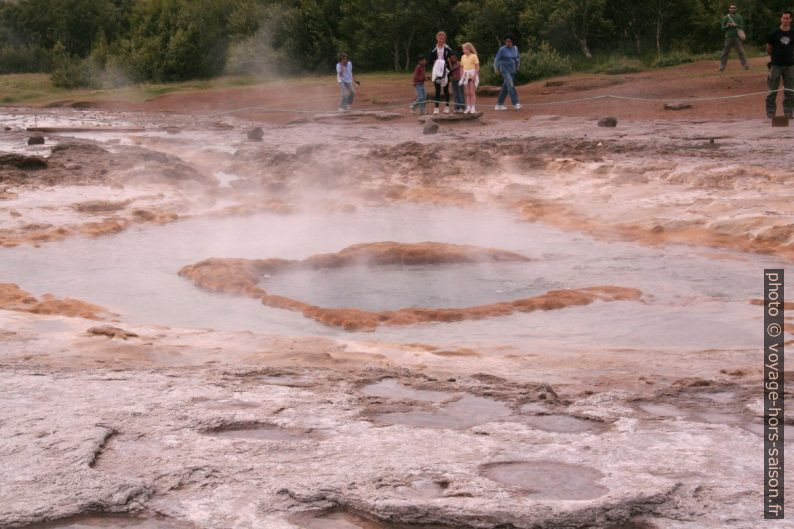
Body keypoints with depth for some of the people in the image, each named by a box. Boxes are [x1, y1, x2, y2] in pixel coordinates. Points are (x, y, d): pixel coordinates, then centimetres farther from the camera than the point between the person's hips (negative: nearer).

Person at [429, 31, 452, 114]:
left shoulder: (448, 49, -1)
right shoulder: (434, 49, 2)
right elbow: (429, 60, 4)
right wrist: (434, 65, -11)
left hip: (445, 71, -1)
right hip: (437, 72, 1)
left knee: (446, 89, 5)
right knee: (437, 90, 3)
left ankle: (447, 107, 10)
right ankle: (436, 107, 4)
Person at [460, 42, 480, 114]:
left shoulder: (474, 56, -7)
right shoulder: (463, 57, 10)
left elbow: (477, 67, -8)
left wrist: (474, 75, -18)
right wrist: (462, 75, 4)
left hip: (472, 76, -5)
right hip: (465, 75, 5)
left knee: (472, 93, -5)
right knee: (467, 93, 7)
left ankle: (473, 108, -2)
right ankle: (468, 108, 10)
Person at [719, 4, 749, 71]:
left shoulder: (739, 17, 8)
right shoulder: (726, 17, 7)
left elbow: (742, 27, 3)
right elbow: (723, 28, 6)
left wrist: (736, 25, -13)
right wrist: (727, 26, -13)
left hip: (737, 37, 0)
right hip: (729, 37, 0)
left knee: (741, 52, -5)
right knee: (725, 52, 0)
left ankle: (745, 65, -6)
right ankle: (722, 66, 5)